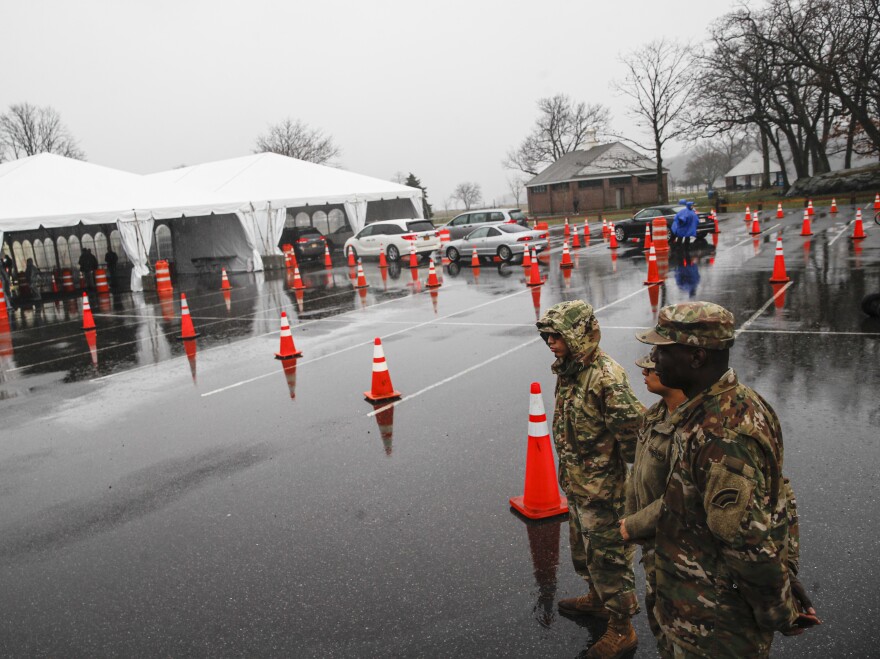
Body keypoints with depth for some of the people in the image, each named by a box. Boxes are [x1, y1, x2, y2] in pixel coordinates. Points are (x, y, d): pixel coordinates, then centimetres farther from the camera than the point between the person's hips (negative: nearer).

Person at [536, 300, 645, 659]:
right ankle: (598, 599, 49)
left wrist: (630, 468, -14)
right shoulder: (568, 369, 3)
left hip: (603, 488, -9)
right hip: (576, 483, 9)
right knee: (583, 549, 26)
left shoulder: (606, 376, -27)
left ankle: (621, 630, 23)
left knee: (608, 556, 6)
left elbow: (634, 426, -28)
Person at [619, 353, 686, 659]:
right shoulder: (656, 413, -1)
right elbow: (638, 468, 10)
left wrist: (634, 526, -18)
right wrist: (629, 516, 9)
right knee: (656, 607, 26)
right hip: (653, 539, 9)